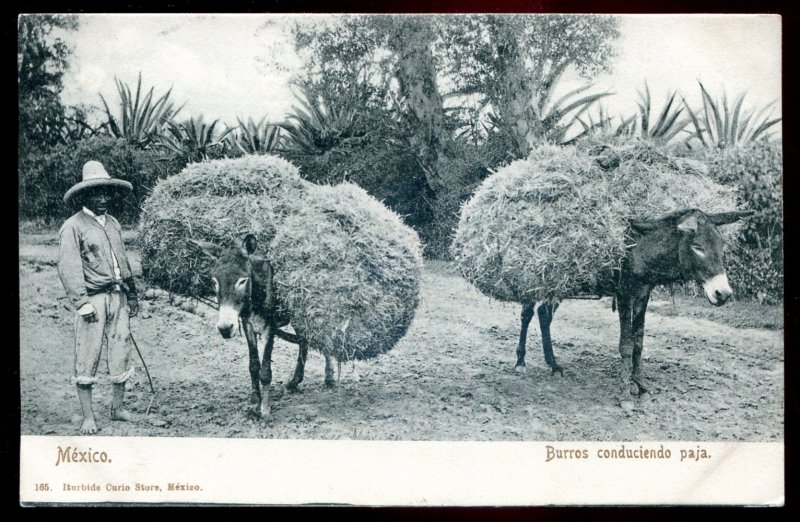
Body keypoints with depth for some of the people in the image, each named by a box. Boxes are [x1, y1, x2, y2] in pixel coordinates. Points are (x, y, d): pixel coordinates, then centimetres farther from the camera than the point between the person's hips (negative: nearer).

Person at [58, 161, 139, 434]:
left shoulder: (113, 223, 14)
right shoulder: (72, 227, -6)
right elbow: (69, 268, -11)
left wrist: (132, 295, 19)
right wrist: (82, 302, -18)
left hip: (118, 297, 6)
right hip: (93, 299, -6)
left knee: (122, 351, 9)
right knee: (87, 358, -2)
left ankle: (118, 407, 24)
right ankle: (87, 417, 6)